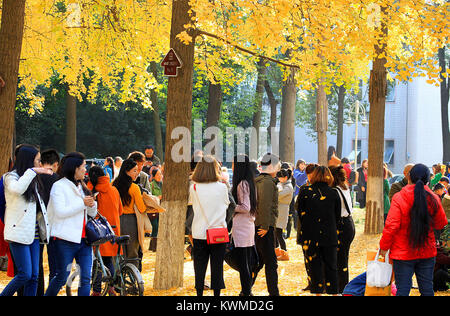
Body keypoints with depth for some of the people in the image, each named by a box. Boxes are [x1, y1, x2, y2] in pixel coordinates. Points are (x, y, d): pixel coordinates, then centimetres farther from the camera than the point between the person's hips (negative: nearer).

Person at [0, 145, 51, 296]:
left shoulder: (33, 181, 19)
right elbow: (17, 189, -29)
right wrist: (32, 171, -22)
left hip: (33, 234, 8)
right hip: (19, 234, -8)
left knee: (34, 276, 3)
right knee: (25, 274, -11)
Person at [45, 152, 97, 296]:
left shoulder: (82, 187, 18)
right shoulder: (59, 186, -4)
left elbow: (92, 214, 22)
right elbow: (60, 212, -17)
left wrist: (92, 204, 0)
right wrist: (82, 203, -15)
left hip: (84, 239, 6)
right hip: (66, 240, -6)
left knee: (86, 278, -1)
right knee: (62, 277, 2)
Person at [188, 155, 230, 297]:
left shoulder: (194, 188, -5)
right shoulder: (222, 187, -4)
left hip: (199, 233, 0)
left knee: (199, 268, 7)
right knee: (217, 267, 6)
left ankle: (199, 293, 10)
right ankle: (217, 292, 9)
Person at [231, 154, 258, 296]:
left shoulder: (242, 184, -15)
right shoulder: (249, 182, 13)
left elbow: (245, 208, -18)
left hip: (241, 228, -9)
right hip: (249, 226, 9)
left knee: (242, 262, -4)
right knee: (247, 262, 13)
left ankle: (246, 291, -2)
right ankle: (248, 289, 19)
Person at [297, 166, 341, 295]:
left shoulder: (305, 193, -4)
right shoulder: (334, 194, -2)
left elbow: (300, 215, 4)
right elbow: (338, 218, 5)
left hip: (310, 236, 0)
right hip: (330, 236, 0)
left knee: (314, 266, 6)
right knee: (331, 267, 9)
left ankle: (316, 291, 7)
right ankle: (333, 291, 10)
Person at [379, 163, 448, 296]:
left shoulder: (399, 198, -14)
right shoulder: (433, 199, -4)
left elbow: (391, 226, -16)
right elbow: (441, 224, 8)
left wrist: (384, 246, -4)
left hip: (403, 254, -3)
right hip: (427, 252, 3)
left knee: (403, 290, 2)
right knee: (427, 289, 12)